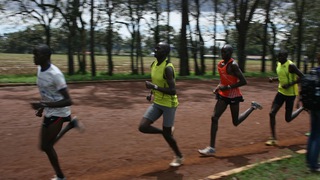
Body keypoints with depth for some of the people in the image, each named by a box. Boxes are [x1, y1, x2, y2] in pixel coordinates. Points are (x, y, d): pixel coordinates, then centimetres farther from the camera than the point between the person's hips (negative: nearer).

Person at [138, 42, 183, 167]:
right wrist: (152, 93, 9)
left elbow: (173, 91, -28)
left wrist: (154, 87, -31)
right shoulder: (154, 64, 3)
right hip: (157, 103, 7)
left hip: (169, 104, -7)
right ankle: (167, 131, 21)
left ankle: (179, 157, 29)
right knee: (142, 127, -4)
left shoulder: (168, 68, -23)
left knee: (166, 134, 4)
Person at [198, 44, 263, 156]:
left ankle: (252, 107, 31)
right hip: (223, 95, 7)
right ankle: (212, 148, 1)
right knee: (214, 118, -3)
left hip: (233, 96, -7)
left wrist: (228, 87, -26)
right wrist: (218, 88, 3)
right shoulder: (220, 64, 5)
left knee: (236, 122, 7)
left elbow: (243, 82, -22)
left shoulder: (233, 65, -19)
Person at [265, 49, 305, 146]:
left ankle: (302, 108, 32)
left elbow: (302, 77, -20)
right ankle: (273, 139, 3)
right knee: (272, 113, -5)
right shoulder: (279, 64, 4)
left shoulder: (291, 65, -20)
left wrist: (289, 84, -25)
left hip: (290, 94, -7)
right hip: (281, 92, 7)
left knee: (288, 119, 4)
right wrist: (273, 79, 0)